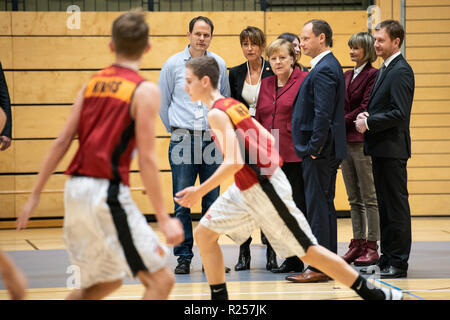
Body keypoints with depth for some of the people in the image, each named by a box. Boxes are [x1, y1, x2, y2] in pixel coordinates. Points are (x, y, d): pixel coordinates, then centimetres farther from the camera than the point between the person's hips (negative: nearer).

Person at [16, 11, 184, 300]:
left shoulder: (92, 84, 11)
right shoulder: (145, 91, -7)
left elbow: (62, 142, 9)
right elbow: (147, 159, -12)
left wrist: (36, 194, 15)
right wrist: (164, 218, -9)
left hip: (75, 189, 8)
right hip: (108, 191, -7)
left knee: (108, 280, 22)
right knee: (161, 280, -2)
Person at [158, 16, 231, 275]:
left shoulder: (219, 65, 6)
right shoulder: (173, 65, 1)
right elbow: (162, 102, 10)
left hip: (212, 140, 2)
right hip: (183, 141, -2)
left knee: (212, 202, 4)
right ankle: (184, 257, 3)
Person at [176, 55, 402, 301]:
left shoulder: (216, 114, -17)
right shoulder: (231, 104, 11)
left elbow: (234, 162, -26)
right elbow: (269, 139, 14)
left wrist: (200, 191, -20)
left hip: (263, 188, -10)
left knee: (307, 250, -3)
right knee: (203, 234, 9)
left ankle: (374, 294, 4)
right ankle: (219, 297, 13)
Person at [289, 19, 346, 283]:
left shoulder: (323, 70, -16)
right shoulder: (330, 66, 16)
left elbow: (323, 115, -23)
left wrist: (313, 149, -19)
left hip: (319, 152, -10)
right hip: (327, 152, 11)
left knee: (318, 207, -8)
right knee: (325, 206, 13)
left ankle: (319, 268, -6)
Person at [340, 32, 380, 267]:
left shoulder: (373, 75, -7)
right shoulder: (346, 76, 17)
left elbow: (365, 107, -13)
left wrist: (342, 123, -12)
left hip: (362, 140, -8)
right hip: (345, 141, 8)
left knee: (369, 198, -4)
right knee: (354, 199, 10)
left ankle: (372, 247, -2)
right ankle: (358, 244, 14)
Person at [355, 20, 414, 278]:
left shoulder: (401, 71, -14)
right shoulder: (386, 69, 17)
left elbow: (399, 113, -21)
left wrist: (369, 123, -16)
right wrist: (366, 116, 3)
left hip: (393, 149, -10)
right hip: (381, 149, 10)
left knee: (396, 206, -5)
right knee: (385, 206, 13)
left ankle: (399, 263, -1)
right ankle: (387, 259, 19)